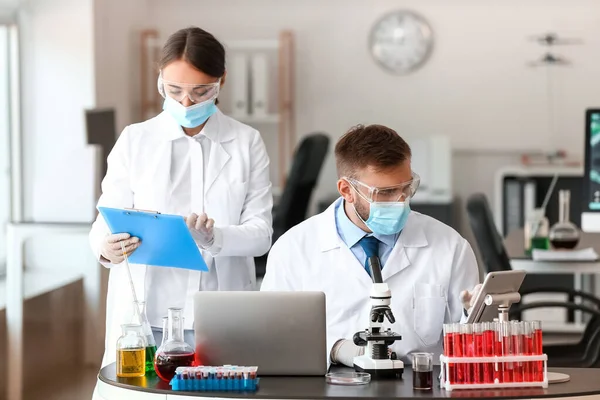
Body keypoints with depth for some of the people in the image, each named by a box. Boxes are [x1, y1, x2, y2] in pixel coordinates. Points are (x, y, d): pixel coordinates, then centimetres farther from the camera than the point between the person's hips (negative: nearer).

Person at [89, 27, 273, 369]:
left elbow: (261, 232, -2)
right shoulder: (135, 141, 4)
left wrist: (214, 238, -22)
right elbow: (107, 219, 2)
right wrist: (106, 248, -21)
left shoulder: (247, 143, 4)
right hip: (146, 313, 0)